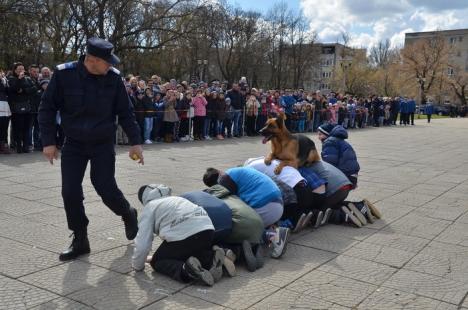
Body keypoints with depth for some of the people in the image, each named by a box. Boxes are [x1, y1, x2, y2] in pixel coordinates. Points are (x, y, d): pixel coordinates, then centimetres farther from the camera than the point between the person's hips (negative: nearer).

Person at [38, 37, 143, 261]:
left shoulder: (113, 77, -10)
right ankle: (80, 241, 15)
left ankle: (128, 215, 26)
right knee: (70, 192, -2)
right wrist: (48, 141, -8)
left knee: (106, 188, -6)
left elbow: (125, 112, -2)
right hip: (73, 144, 1)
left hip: (103, 144, -1)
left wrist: (135, 142, -4)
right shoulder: (64, 74, -13)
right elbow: (47, 108, -5)